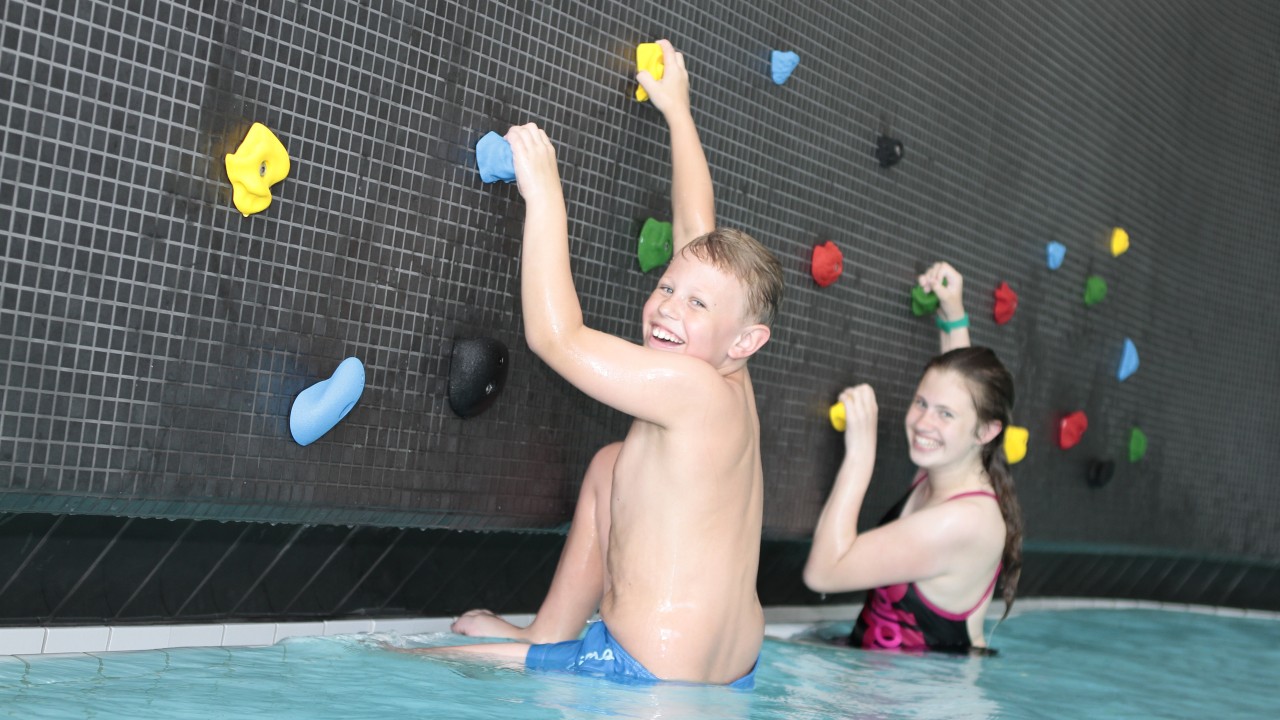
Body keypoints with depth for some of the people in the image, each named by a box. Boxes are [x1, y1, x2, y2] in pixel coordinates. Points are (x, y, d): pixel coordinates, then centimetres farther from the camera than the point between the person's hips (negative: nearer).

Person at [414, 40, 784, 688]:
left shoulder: (695, 385, -21)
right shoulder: (727, 383, 3)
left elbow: (555, 334, -25)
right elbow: (697, 231, 13)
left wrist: (543, 194, -17)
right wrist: (676, 110, 25)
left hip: (649, 682, -9)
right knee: (610, 463, 26)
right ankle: (547, 635, 28)